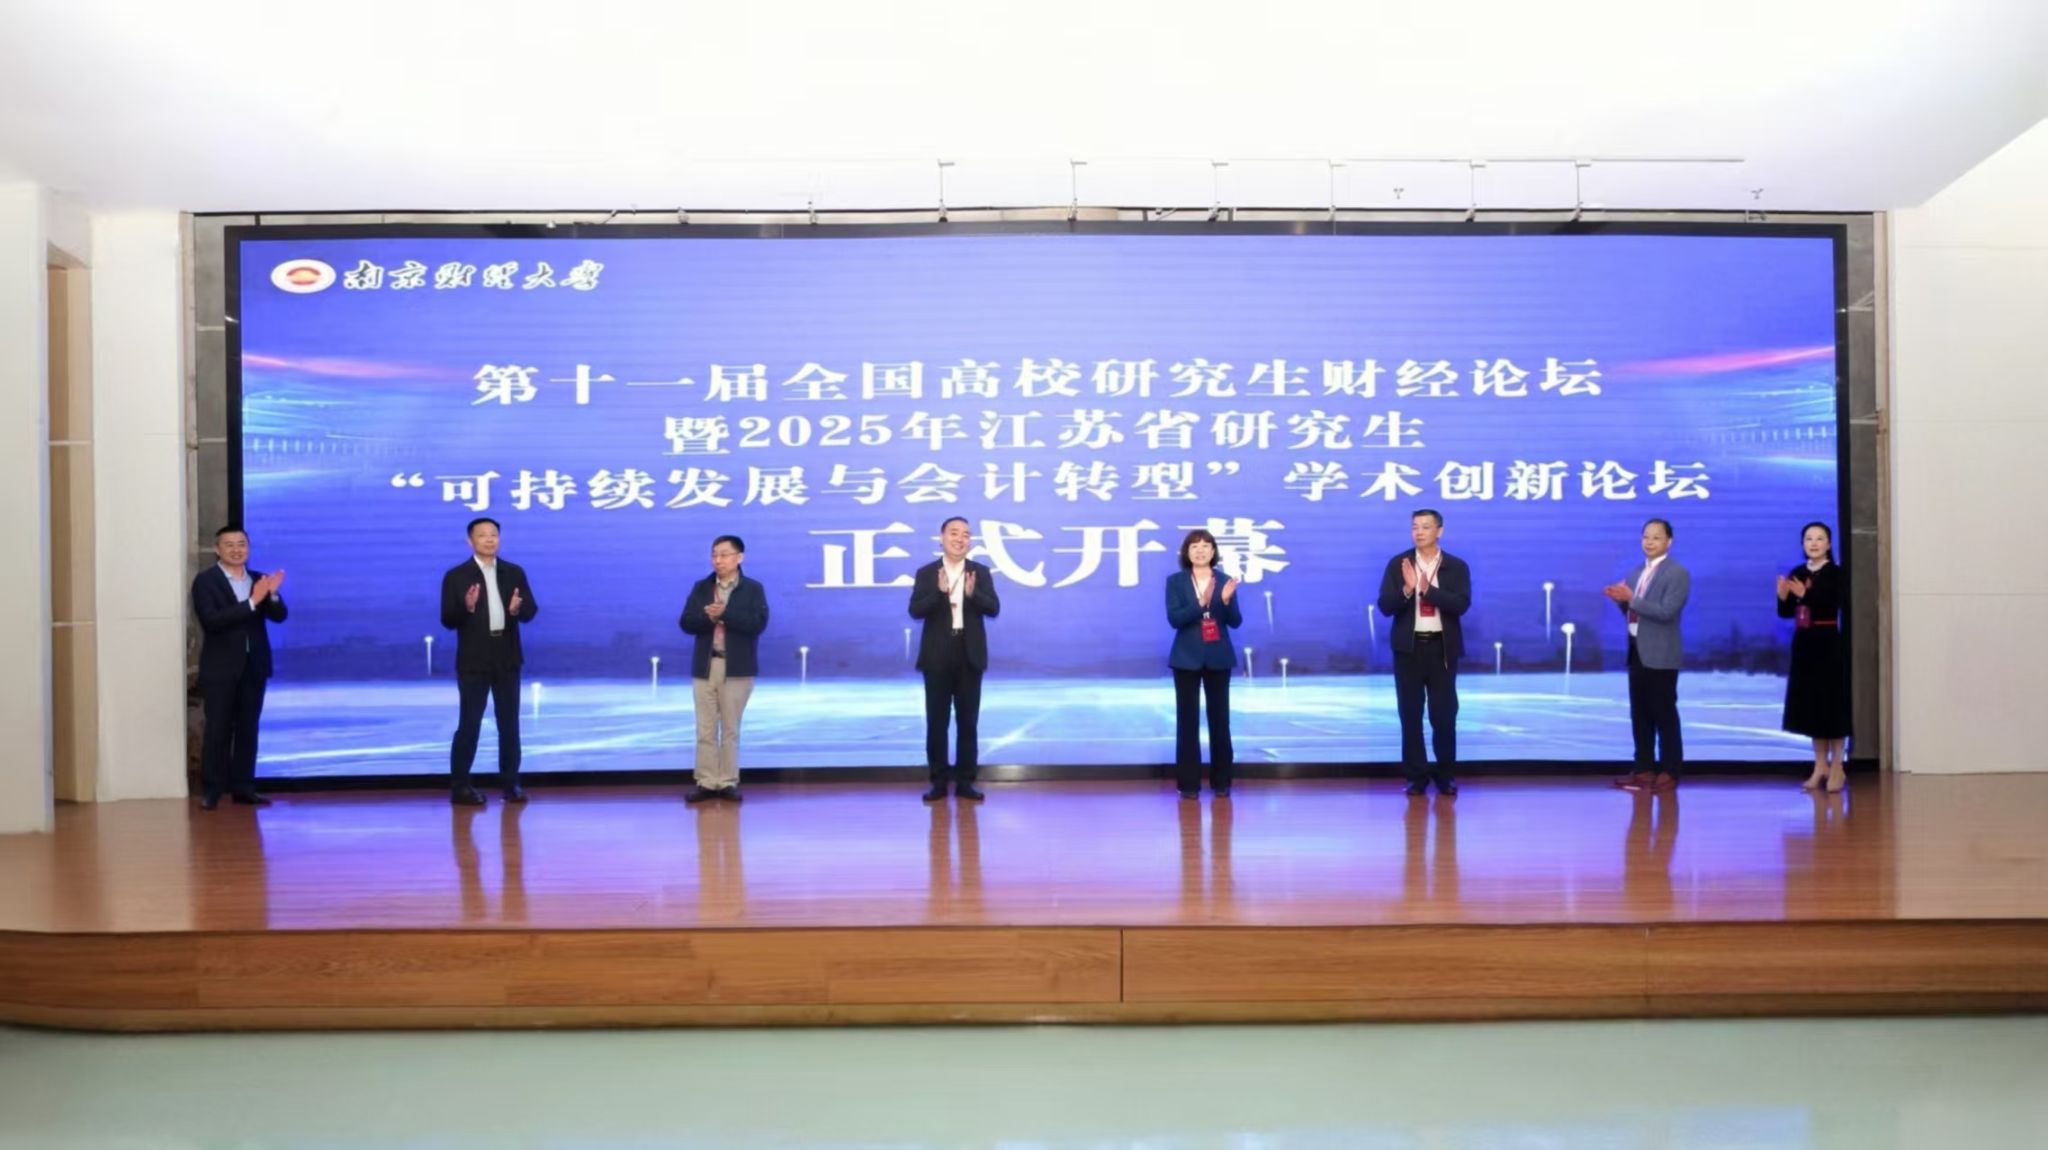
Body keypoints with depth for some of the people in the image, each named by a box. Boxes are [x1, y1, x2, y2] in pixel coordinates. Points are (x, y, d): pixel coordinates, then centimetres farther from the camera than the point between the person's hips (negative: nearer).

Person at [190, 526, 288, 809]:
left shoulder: (259, 579, 8)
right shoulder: (205, 581, -6)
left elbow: (279, 616, -1)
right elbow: (211, 621, -19)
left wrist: (272, 594, -22)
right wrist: (251, 603, -25)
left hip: (254, 666, 4)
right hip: (220, 667, -4)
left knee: (248, 729, 8)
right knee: (218, 729, -1)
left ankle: (243, 788, 14)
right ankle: (211, 789, 5)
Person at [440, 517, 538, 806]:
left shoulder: (515, 573, 8)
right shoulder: (456, 576, -3)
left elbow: (531, 611, 3)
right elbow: (448, 620, -7)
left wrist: (517, 609, -19)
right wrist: (467, 607, -26)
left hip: (507, 660, 3)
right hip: (473, 662, -3)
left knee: (509, 723, 8)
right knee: (469, 724, -2)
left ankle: (511, 783, 16)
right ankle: (461, 786, 6)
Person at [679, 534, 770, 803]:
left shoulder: (753, 589, 0)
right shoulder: (701, 587, 9)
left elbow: (757, 623, -14)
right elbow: (687, 623, 0)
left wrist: (725, 614, -20)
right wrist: (708, 616, -19)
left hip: (737, 668, -3)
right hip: (705, 666, 3)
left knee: (731, 729, 5)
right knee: (705, 729, 4)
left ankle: (728, 783, 11)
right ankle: (706, 782, 9)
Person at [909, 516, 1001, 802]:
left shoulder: (981, 572, 5)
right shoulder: (926, 573, 2)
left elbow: (993, 609, -6)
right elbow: (916, 610, -9)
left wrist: (973, 594, -25)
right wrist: (939, 592, -25)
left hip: (969, 655, 1)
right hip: (938, 656, -1)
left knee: (968, 721, 5)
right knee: (936, 721, 3)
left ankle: (965, 781, 12)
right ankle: (939, 781, 10)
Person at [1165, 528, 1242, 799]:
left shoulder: (1224, 581, 4)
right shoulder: (1175, 581, 0)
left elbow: (1236, 622, -1)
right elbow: (1174, 619, -11)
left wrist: (1227, 601, -20)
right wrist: (1201, 603, -25)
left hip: (1218, 658, 2)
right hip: (1187, 658, -1)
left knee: (1220, 718, 5)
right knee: (1187, 719, -1)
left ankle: (1221, 781, 13)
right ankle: (1189, 783, 5)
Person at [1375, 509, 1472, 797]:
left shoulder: (1456, 566, 1)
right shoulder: (1397, 564, 2)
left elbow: (1462, 604, -12)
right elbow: (1385, 606, -5)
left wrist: (1428, 589, -23)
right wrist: (1407, 589, -23)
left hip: (1442, 647, -1)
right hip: (1409, 647, 1)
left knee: (1444, 712, 2)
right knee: (1410, 713, 3)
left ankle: (1446, 775, 15)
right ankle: (1417, 776, 12)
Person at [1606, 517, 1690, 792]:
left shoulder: (1677, 573, -9)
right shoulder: (1636, 573, 14)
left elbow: (1666, 612, -20)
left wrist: (1631, 598, -20)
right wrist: (1621, 599, -2)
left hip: (1660, 655, -8)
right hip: (1637, 651, 8)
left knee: (1664, 715, 0)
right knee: (1640, 715, 12)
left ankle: (1669, 772, 8)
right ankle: (1644, 769, 20)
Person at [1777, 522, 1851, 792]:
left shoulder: (1836, 574, -6)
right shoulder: (1796, 574, 8)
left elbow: (1835, 604, -21)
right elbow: (1785, 612, 6)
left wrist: (1806, 595, -34)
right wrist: (1783, 596, -15)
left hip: (1828, 644, -5)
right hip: (1803, 645, 5)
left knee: (1833, 703, -2)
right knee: (1810, 704, 8)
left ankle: (1836, 767, 6)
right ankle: (1821, 765, 18)